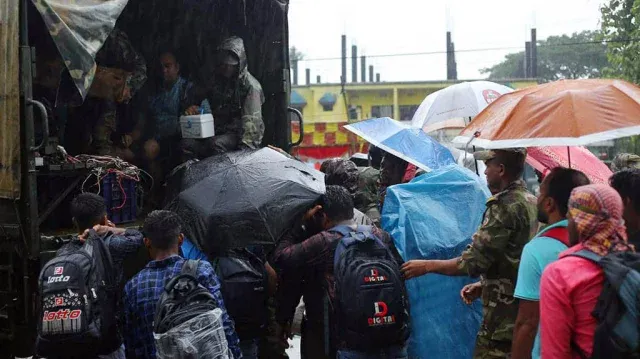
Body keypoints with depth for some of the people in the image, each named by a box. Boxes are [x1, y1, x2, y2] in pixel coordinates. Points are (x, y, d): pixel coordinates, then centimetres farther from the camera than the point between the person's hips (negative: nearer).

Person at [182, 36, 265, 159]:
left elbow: (251, 121, -21)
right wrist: (191, 106, 7)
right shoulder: (218, 80, 15)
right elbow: (196, 94, 31)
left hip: (237, 134, -7)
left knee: (216, 144, -37)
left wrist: (245, 147, -35)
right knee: (187, 143, -19)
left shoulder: (250, 86, -10)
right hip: (219, 131, 7)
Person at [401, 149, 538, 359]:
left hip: (504, 319, -9)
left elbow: (474, 261, -17)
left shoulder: (505, 206, -16)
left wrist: (426, 266, -7)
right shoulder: (532, 203, 12)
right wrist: (484, 284, 17)